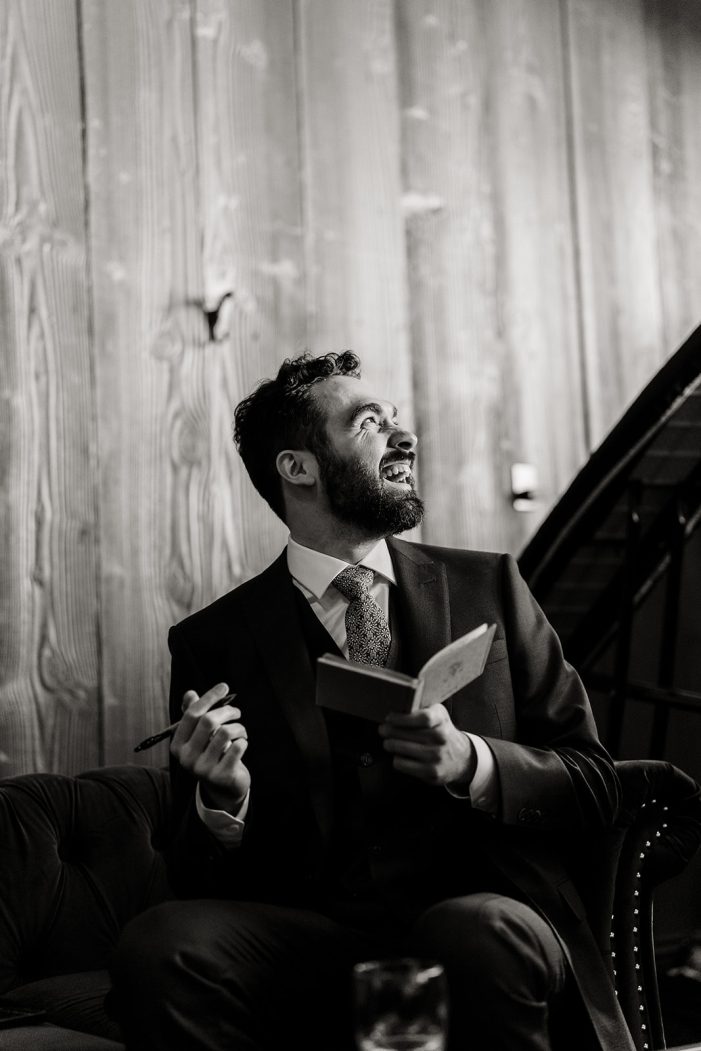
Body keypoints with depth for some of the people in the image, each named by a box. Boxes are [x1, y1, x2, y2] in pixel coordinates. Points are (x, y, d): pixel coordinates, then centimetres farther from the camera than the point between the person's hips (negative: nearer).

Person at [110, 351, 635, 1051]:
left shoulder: (488, 587, 12)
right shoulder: (213, 642, 8)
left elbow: (595, 785, 9)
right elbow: (200, 880, 9)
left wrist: (471, 762, -11)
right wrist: (222, 801, -15)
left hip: (487, 917, 1)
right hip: (309, 935, 0)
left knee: (481, 932, -34)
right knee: (157, 944, -28)